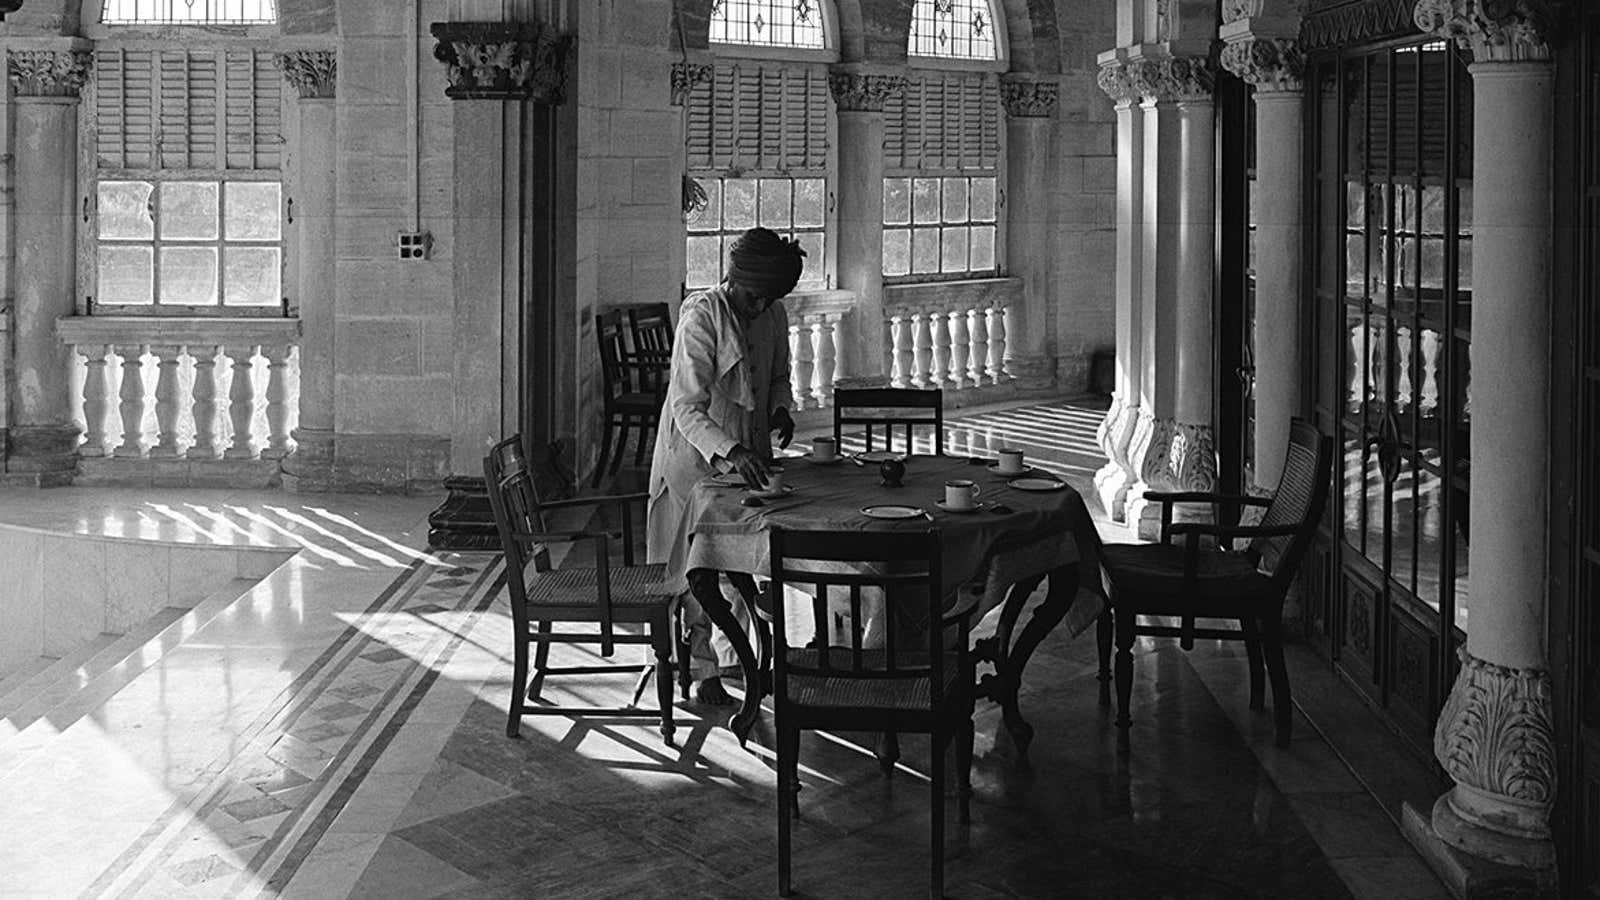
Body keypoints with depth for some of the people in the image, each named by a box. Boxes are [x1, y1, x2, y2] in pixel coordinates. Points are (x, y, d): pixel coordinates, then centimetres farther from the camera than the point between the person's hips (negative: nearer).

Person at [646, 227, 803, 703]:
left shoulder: (773, 316, -1)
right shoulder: (700, 319, -21)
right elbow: (687, 409, -28)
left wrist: (780, 409, -5)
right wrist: (730, 451, -42)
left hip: (749, 457, 6)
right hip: (698, 457, -6)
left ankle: (732, 654, 29)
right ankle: (703, 670, 12)